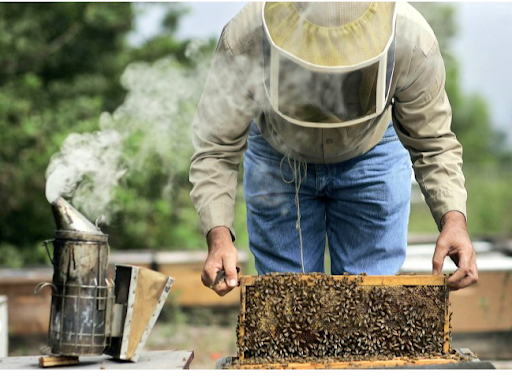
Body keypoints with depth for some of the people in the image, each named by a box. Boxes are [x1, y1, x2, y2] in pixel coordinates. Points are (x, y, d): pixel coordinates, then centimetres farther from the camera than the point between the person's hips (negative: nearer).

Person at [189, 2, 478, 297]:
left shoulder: (413, 40, -35)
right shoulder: (244, 40, -37)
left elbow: (433, 145, -20)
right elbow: (216, 149, -27)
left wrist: (453, 217, -37)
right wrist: (219, 235, -41)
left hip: (373, 158, 0)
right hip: (278, 160, 0)